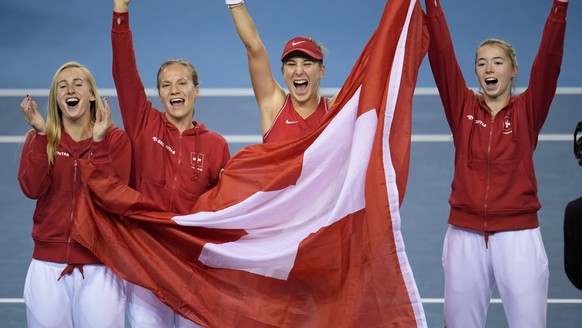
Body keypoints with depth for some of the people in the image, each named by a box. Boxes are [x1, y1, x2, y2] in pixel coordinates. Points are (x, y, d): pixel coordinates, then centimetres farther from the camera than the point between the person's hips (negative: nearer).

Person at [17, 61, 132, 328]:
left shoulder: (116, 139, 1)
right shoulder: (40, 138, 8)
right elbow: (32, 189, -9)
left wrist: (98, 142, -16)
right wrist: (41, 135, -12)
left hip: (99, 266, -2)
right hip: (48, 265, 2)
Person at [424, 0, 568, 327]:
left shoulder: (527, 111, 3)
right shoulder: (463, 107, 6)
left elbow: (550, 57, -7)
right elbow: (441, 52, 0)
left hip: (518, 236, -1)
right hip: (466, 235, 2)